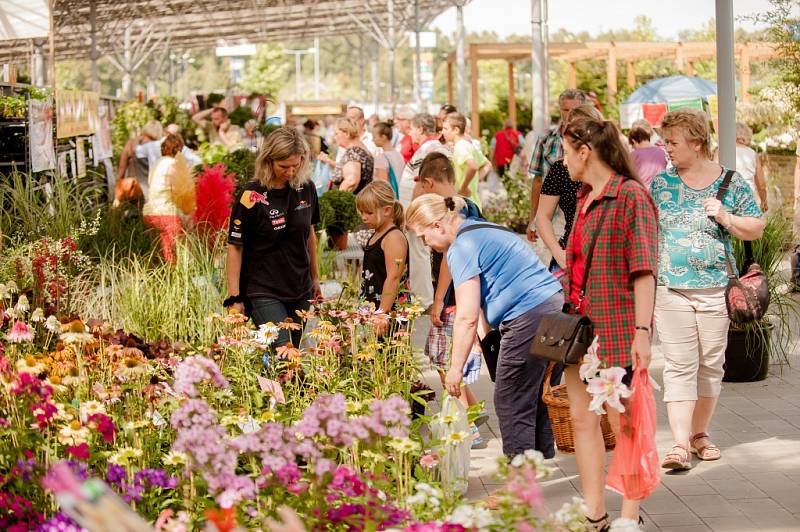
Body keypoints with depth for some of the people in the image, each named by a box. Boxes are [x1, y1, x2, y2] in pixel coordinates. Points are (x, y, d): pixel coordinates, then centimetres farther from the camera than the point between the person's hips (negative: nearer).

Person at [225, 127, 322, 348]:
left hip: (300, 289, 6)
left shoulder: (306, 188, 2)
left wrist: (315, 277, 21)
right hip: (263, 292, -5)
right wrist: (234, 298, -12)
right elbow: (234, 247, -10)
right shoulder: (252, 196, -14)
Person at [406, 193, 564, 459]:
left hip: (529, 316, -10)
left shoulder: (462, 248, -10)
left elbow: (467, 317, -15)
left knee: (512, 406, -4)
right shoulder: (482, 230, 21)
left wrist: (456, 368, -9)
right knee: (536, 402, 16)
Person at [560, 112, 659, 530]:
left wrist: (642, 331, -21)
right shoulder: (587, 198, 14)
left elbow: (643, 270, -16)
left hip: (616, 327, -8)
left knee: (624, 424, 1)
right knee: (581, 418, 8)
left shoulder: (631, 196, -12)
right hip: (581, 323, 9)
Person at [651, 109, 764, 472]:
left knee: (711, 364, 9)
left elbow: (755, 229, 6)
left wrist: (725, 217, -11)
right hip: (671, 290, -1)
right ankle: (680, 443, -11)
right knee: (679, 365, -7)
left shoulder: (731, 183, 3)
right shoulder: (660, 183, 5)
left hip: (716, 289, 1)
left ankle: (699, 433, 24)